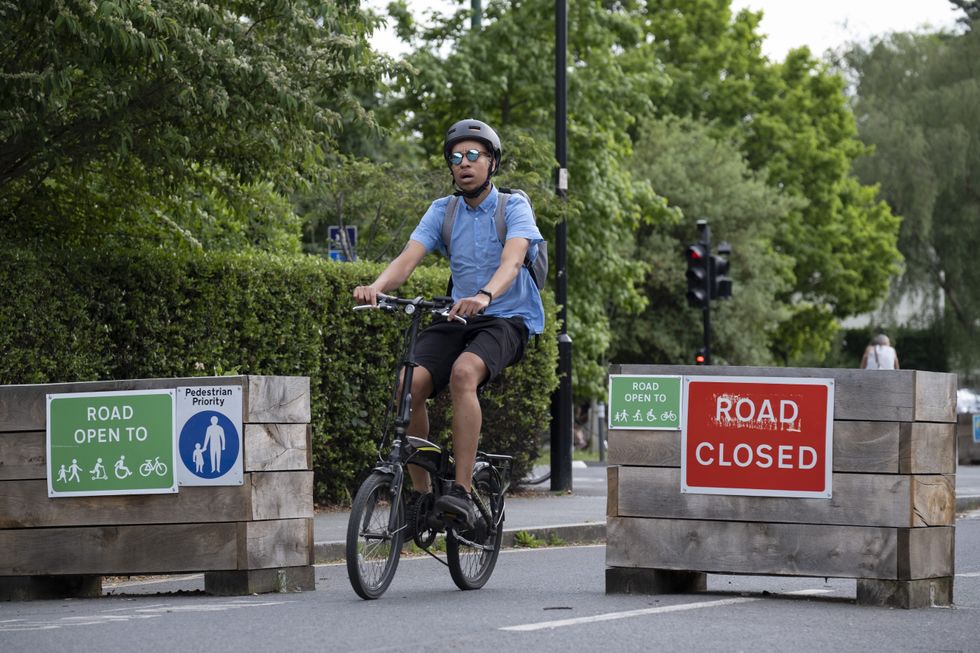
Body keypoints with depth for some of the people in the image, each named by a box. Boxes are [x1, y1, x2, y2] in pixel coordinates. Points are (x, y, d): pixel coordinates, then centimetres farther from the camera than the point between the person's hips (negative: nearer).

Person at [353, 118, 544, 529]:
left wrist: (484, 296, -46)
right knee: (409, 385, -22)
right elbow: (408, 259, -7)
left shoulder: (514, 207, -5)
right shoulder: (443, 211, 7)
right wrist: (375, 287, -29)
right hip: (457, 320, 4)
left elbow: (511, 261, -24)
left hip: (506, 319, -4)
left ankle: (462, 493, -36)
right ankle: (420, 493, -9)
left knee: (463, 372, -36)